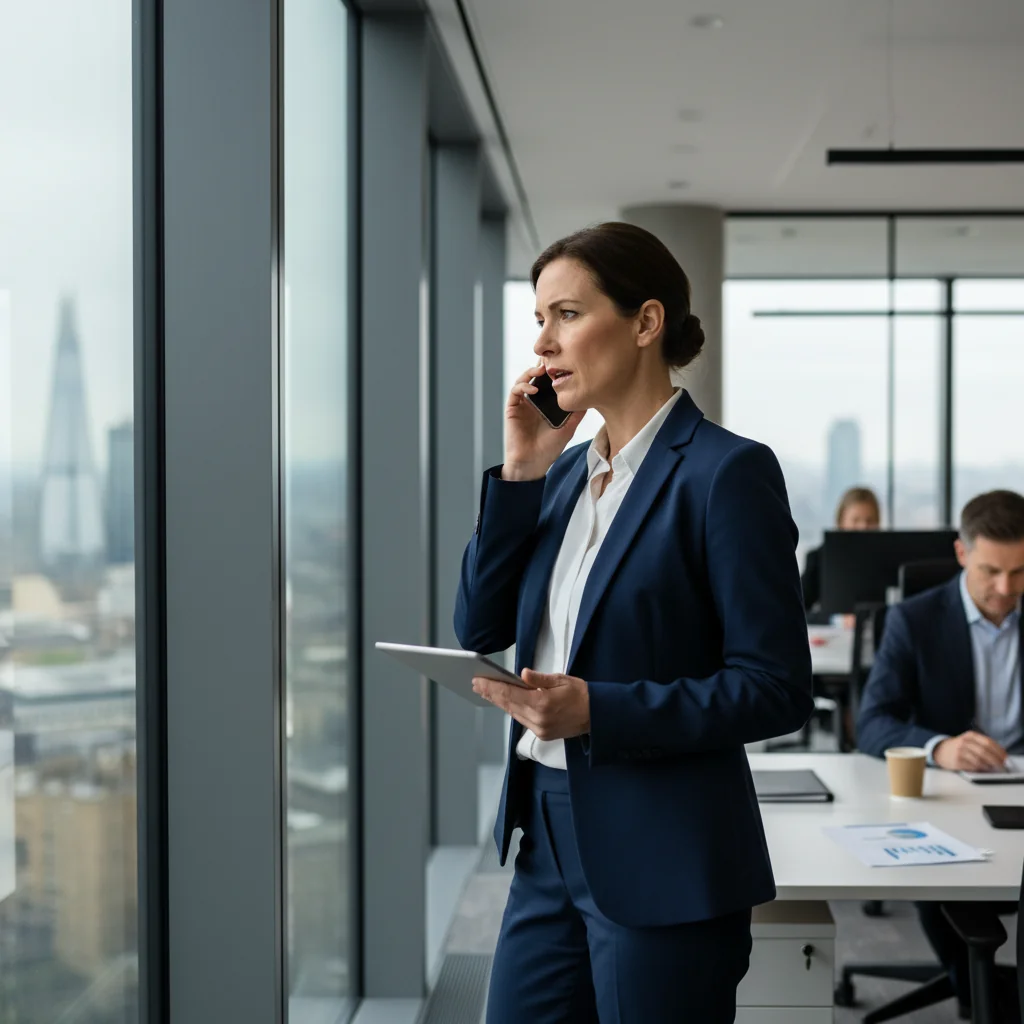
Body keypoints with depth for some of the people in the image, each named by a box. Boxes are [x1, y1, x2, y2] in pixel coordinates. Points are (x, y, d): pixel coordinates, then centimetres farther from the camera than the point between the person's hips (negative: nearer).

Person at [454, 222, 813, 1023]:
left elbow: (778, 688, -15)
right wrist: (520, 474, -3)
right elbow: (480, 629, 6)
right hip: (550, 838, 7)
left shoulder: (727, 471, -13)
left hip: (662, 863, -7)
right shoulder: (567, 471, 10)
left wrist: (598, 710, -24)